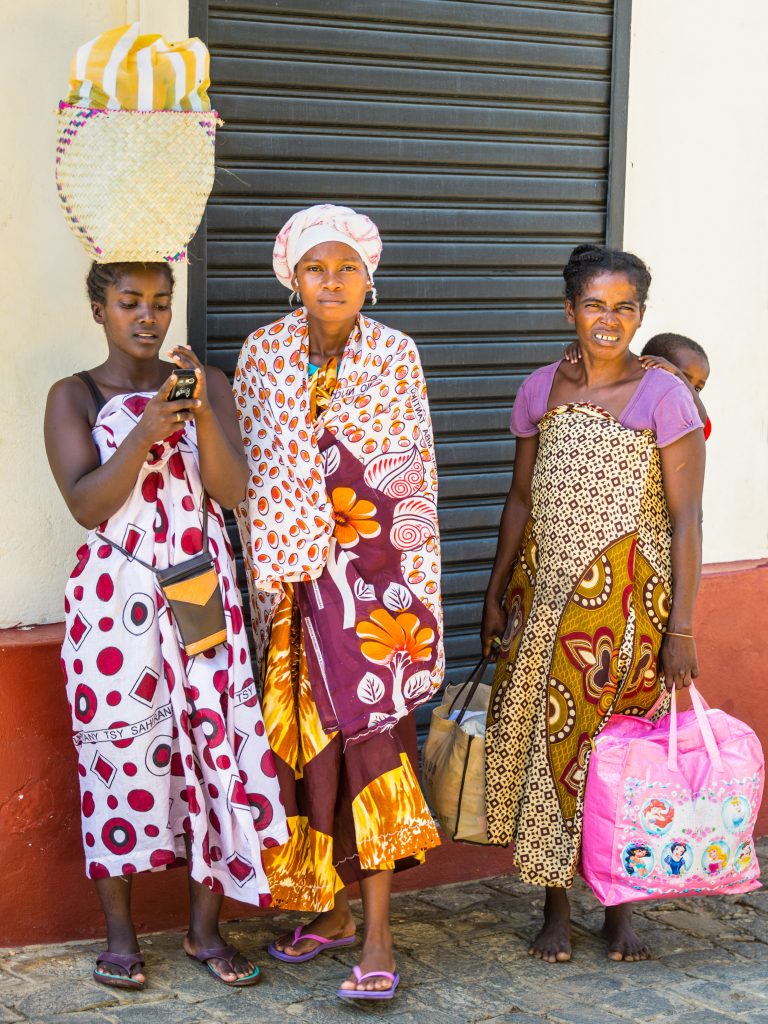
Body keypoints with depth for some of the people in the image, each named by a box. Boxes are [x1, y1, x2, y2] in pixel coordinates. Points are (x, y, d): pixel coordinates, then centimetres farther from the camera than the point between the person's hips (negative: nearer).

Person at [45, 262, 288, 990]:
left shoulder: (208, 383, 8)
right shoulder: (74, 397, 3)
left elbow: (232, 489, -3)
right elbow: (86, 505, -9)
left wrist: (202, 413, -18)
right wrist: (144, 433, -22)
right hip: (115, 601, -2)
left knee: (215, 745, -1)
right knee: (118, 752, 0)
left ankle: (205, 927, 11)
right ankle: (120, 934, 13)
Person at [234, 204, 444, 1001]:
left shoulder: (396, 356, 2)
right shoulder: (262, 355, 5)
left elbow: (418, 475, 3)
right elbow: (246, 474, 8)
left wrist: (417, 582, -2)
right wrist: (266, 576, 4)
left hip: (375, 573, -2)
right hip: (294, 573, 2)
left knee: (371, 728, -9)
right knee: (306, 734, 6)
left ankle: (377, 936, -7)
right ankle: (332, 911, 22)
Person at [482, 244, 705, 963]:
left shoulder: (663, 397, -6)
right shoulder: (541, 390, 6)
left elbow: (685, 519, -8)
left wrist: (680, 627, -13)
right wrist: (496, 593, 12)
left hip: (629, 598, -3)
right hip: (546, 593, 3)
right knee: (544, 738, 4)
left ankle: (619, 905, 20)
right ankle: (555, 907, 18)